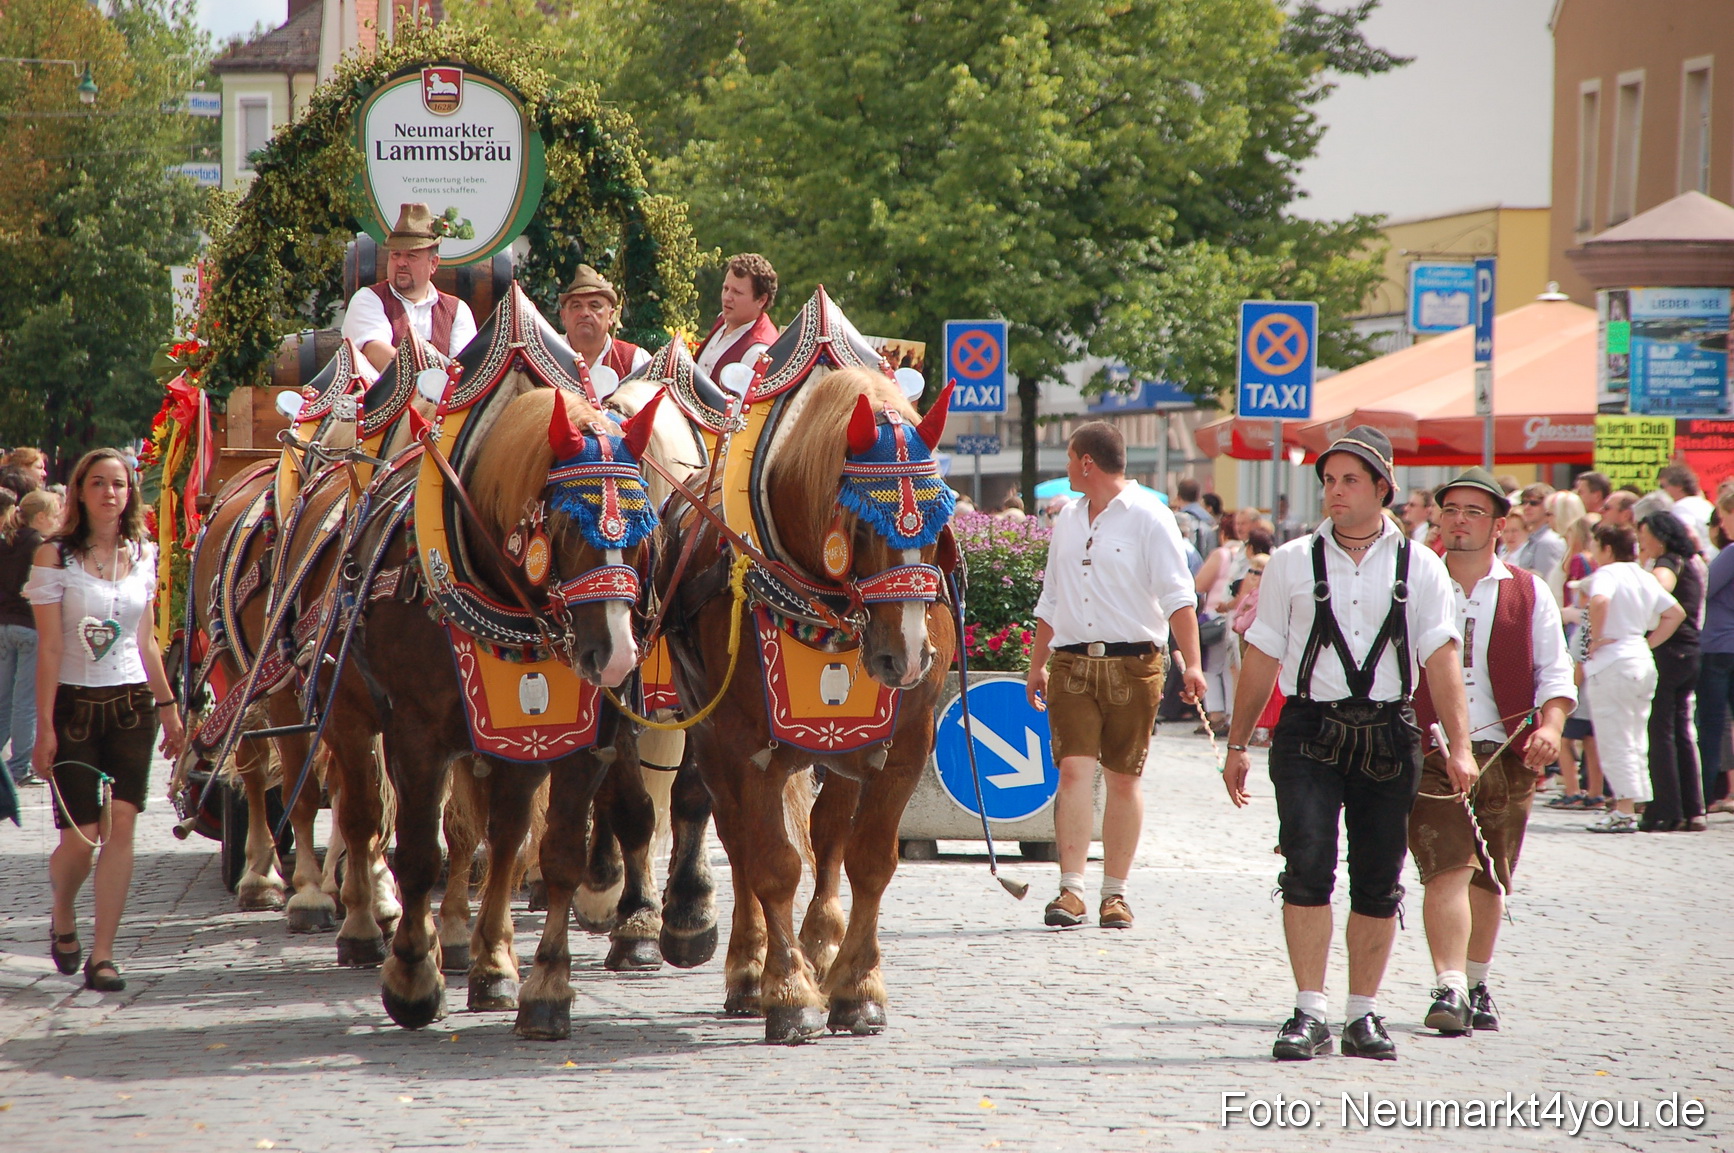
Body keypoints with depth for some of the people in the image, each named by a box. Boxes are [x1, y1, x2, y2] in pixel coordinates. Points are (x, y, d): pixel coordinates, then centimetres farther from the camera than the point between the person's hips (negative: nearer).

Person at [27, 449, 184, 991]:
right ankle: (62, 916, 26)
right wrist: (45, 726, -11)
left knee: (120, 823, -8)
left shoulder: (142, 556, 8)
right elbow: (49, 647, -8)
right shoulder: (55, 556, -5)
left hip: (131, 705, 3)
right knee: (80, 836, -6)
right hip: (73, 704, -3)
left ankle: (102, 955, -3)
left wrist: (168, 706, 15)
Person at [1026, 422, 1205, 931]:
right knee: (1074, 768, -9)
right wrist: (1037, 665, 23)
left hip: (1132, 664, -4)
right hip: (1072, 662, 4)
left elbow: (1177, 596, -9)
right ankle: (1071, 890, -14)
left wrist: (1191, 663, -18)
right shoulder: (1067, 518, 16)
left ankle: (1115, 893, 10)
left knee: (1124, 777, 3)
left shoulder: (1148, 517, -3)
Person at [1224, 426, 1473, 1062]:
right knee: (1308, 864, -15)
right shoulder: (1292, 562, 7)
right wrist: (1237, 745, 11)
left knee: (1379, 882, 5)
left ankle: (1363, 1015, 16)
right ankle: (1309, 1014, -11)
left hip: (1388, 735, 1)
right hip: (1310, 730, -1)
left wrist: (1459, 746, -13)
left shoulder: (1420, 567, 6)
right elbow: (1262, 657, 11)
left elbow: (1442, 658, -2)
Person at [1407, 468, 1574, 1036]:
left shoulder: (1529, 594, 9)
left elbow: (1555, 671, 8)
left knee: (1489, 879, 10)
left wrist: (1551, 726, -9)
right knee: (1447, 868, -15)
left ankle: (1477, 985, 26)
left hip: (1507, 754, 2)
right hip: (1430, 754, -2)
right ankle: (1449, 989, -22)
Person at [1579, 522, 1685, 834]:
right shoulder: (1645, 577, 14)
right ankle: (1629, 806, 16)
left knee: (1615, 740, -5)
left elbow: (1600, 600, -30)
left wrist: (1596, 638, -17)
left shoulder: (1607, 573, -9)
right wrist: (1649, 642, 14)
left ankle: (1624, 811, -9)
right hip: (1643, 661, 8)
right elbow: (1676, 613, 17)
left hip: (1613, 662, -8)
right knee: (1636, 741, 13)